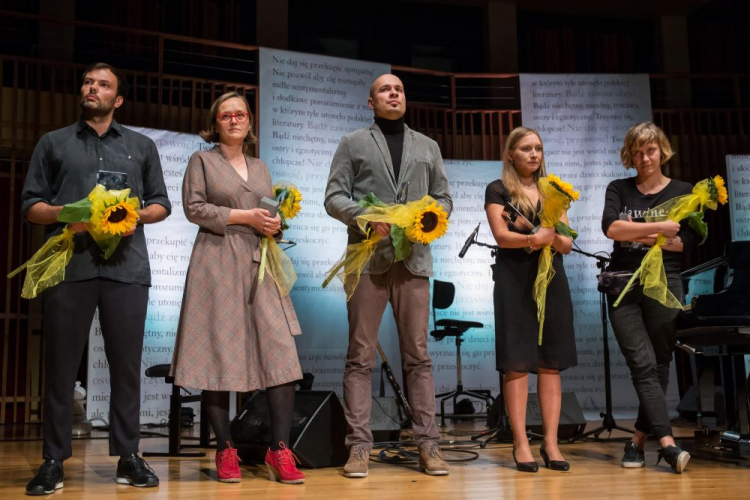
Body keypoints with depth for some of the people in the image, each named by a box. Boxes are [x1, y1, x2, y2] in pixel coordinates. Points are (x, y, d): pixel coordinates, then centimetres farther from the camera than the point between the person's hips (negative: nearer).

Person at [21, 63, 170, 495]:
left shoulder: (142, 146, 18)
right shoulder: (53, 143, 16)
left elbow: (161, 204, 15)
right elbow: (31, 205, 11)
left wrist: (137, 215, -6)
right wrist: (65, 213, -9)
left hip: (126, 267, 1)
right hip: (68, 265, 0)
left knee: (127, 362, 2)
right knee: (61, 363, 1)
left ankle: (128, 456, 9)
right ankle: (54, 461, 8)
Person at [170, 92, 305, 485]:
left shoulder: (260, 168, 22)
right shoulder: (202, 161, 9)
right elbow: (194, 207, -3)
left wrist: (275, 225, 0)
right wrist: (245, 217, -9)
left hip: (259, 266, 4)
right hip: (217, 265, -4)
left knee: (281, 353, -9)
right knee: (219, 356, -4)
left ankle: (279, 450, -6)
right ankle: (225, 451, 6)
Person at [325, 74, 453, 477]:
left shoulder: (428, 147, 20)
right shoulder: (353, 143, 11)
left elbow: (444, 198, 17)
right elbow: (334, 197, 2)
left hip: (414, 259, 2)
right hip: (368, 258, -2)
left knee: (418, 355, 3)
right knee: (360, 356, -1)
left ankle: (428, 444, 6)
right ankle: (359, 445, 3)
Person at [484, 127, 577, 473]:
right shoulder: (498, 190, 5)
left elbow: (567, 245, 7)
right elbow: (501, 236, -10)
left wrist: (550, 237, -15)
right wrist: (534, 238, -27)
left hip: (551, 279, 4)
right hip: (514, 280, -4)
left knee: (551, 363, 0)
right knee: (517, 362, -6)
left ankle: (551, 443, 2)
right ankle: (521, 444, -4)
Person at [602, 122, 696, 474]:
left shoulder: (683, 192, 8)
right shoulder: (618, 190, 9)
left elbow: (686, 242, -3)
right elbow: (611, 228, -10)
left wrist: (641, 236, -12)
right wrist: (658, 229, -15)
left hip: (664, 285, 1)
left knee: (659, 364, 2)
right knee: (643, 363, -11)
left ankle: (639, 440, 13)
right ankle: (667, 444, -15)